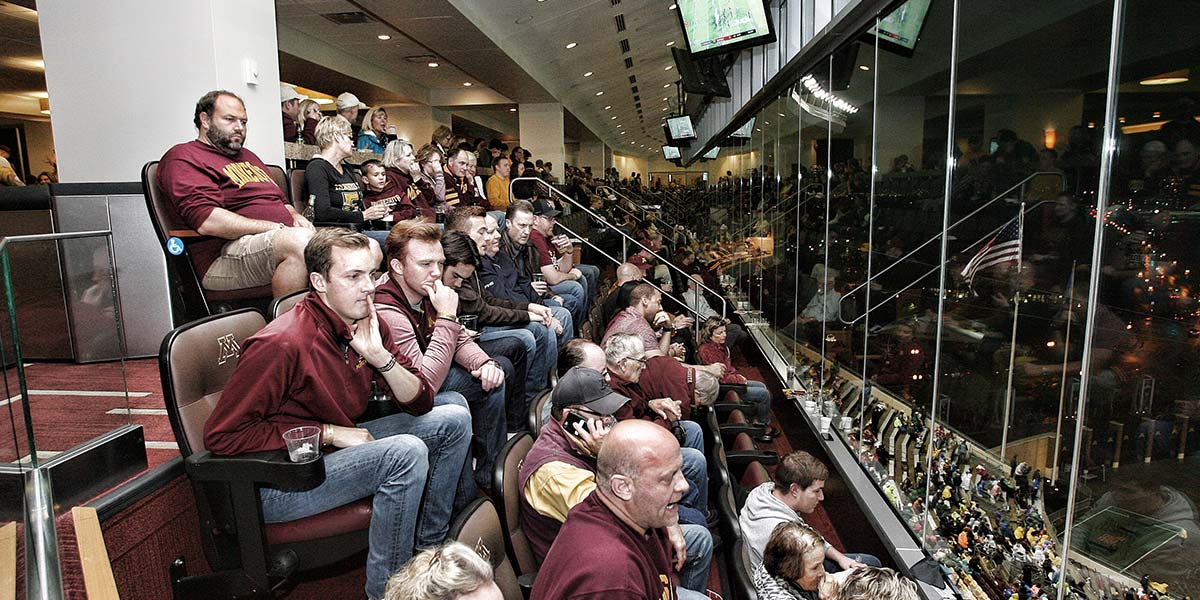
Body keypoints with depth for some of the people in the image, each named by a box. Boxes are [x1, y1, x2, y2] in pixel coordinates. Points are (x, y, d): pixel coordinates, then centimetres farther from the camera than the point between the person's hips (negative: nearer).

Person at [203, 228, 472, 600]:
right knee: (406, 452, -30)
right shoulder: (283, 344, -25)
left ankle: (429, 547, 15)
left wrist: (380, 356, -20)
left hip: (341, 444, 8)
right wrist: (329, 433, -20)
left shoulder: (366, 325, -2)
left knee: (453, 415, 1)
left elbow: (420, 402, -2)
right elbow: (221, 436, -20)